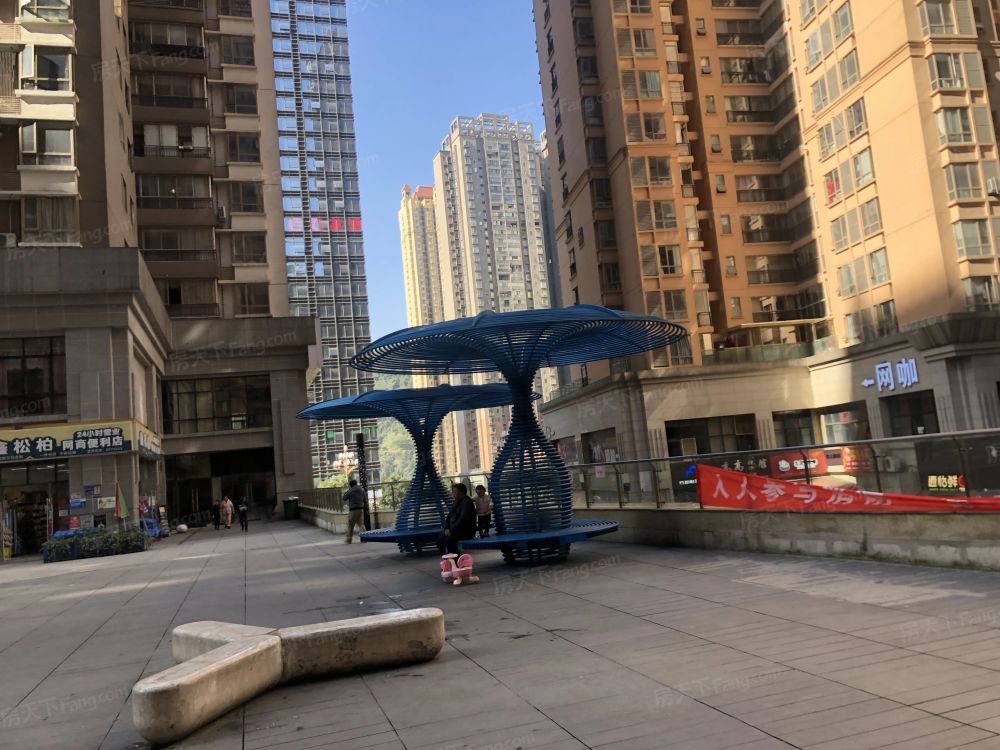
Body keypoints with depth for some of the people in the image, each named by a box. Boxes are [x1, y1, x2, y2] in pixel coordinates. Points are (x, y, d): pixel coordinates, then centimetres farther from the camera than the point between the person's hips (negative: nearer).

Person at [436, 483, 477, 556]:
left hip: (466, 531, -9)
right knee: (440, 539, -8)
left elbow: (463, 519, -25)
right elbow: (450, 516, 17)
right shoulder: (457, 502, 15)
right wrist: (447, 528, 0)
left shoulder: (467, 502, -15)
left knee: (449, 540, -30)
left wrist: (452, 530, -21)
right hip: (455, 530, 9)